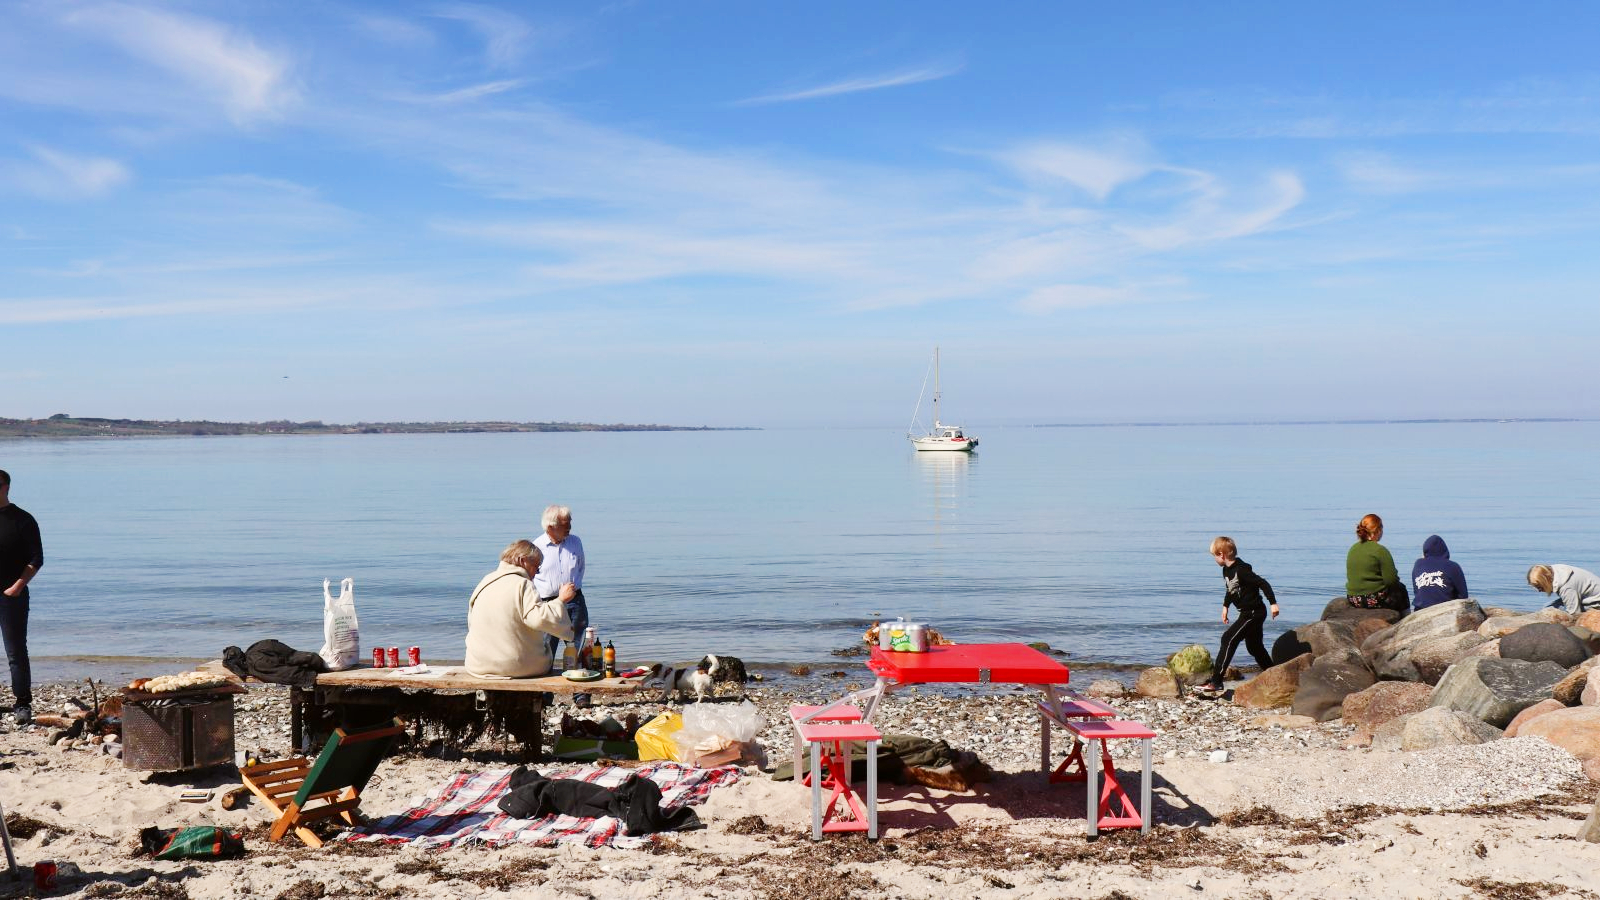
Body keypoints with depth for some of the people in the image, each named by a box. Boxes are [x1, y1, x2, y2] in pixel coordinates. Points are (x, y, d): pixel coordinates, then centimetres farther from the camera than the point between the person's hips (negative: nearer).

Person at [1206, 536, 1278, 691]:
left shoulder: (1241, 570, -23)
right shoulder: (1227, 570, 7)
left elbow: (1263, 584, -23)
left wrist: (1273, 603, -23)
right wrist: (1225, 606, 24)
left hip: (1254, 612, -10)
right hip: (1248, 613, 10)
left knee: (1228, 639, -15)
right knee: (1254, 646, 19)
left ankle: (1216, 681, -18)